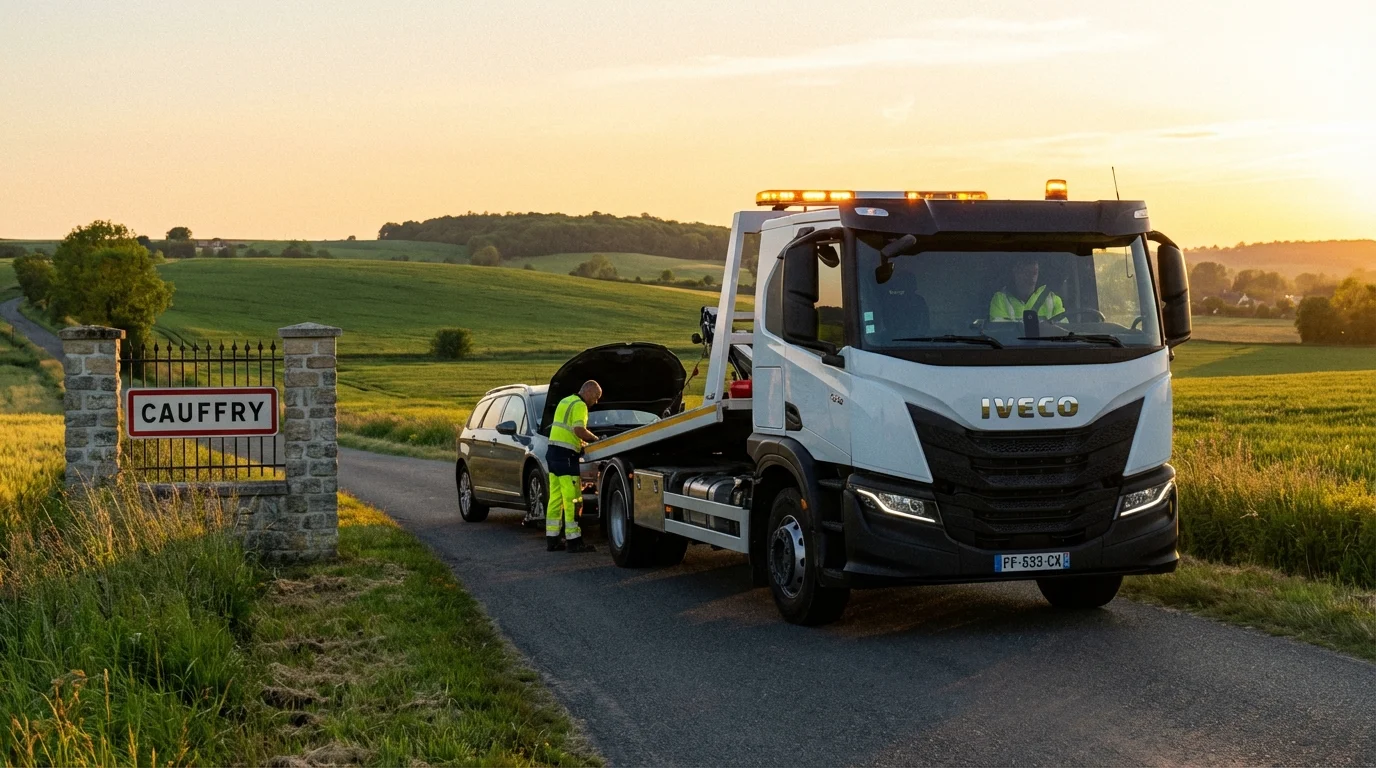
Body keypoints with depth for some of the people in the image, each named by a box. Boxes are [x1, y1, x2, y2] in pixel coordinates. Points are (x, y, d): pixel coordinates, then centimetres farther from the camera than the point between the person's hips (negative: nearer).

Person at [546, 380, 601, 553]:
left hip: (553, 453, 10)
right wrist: (595, 439, -7)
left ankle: (551, 539, 12)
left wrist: (581, 442, 19)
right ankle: (574, 541, -7)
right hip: (565, 454, -10)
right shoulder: (579, 405, -9)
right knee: (573, 499, -7)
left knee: (555, 498, 11)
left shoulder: (565, 402, 22)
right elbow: (579, 430, -21)